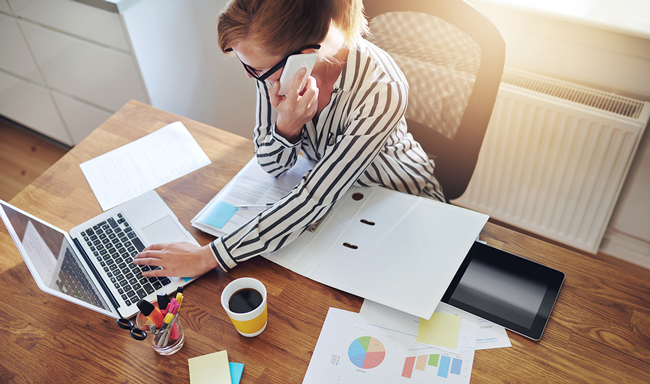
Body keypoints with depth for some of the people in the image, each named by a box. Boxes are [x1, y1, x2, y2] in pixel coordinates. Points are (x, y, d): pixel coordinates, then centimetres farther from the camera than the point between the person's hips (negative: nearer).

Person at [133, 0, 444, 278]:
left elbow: (313, 201, -34)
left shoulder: (381, 91, -37)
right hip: (325, 183, 4)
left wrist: (209, 257, -32)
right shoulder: (273, 61, -21)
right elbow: (272, 166, -10)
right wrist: (287, 126, -34)